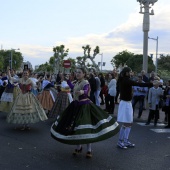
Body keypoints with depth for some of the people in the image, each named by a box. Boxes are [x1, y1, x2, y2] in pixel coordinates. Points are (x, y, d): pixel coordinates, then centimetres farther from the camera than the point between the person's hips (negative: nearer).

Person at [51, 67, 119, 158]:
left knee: (86, 128, -6)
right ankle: (79, 148, 27)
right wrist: (68, 81, 38)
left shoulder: (85, 83, -14)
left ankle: (89, 150, 7)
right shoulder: (77, 83, 9)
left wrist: (82, 92, -59)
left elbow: (85, 91, -37)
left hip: (84, 106, -8)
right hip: (76, 106, 8)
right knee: (75, 127, 11)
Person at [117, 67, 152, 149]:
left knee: (129, 123, 14)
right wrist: (152, 84, -24)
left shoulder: (123, 80, 8)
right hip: (125, 103, -10)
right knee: (126, 124, -4)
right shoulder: (126, 80, -18)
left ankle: (126, 140, 21)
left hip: (128, 103, 10)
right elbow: (139, 84, -24)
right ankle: (120, 141, 5)